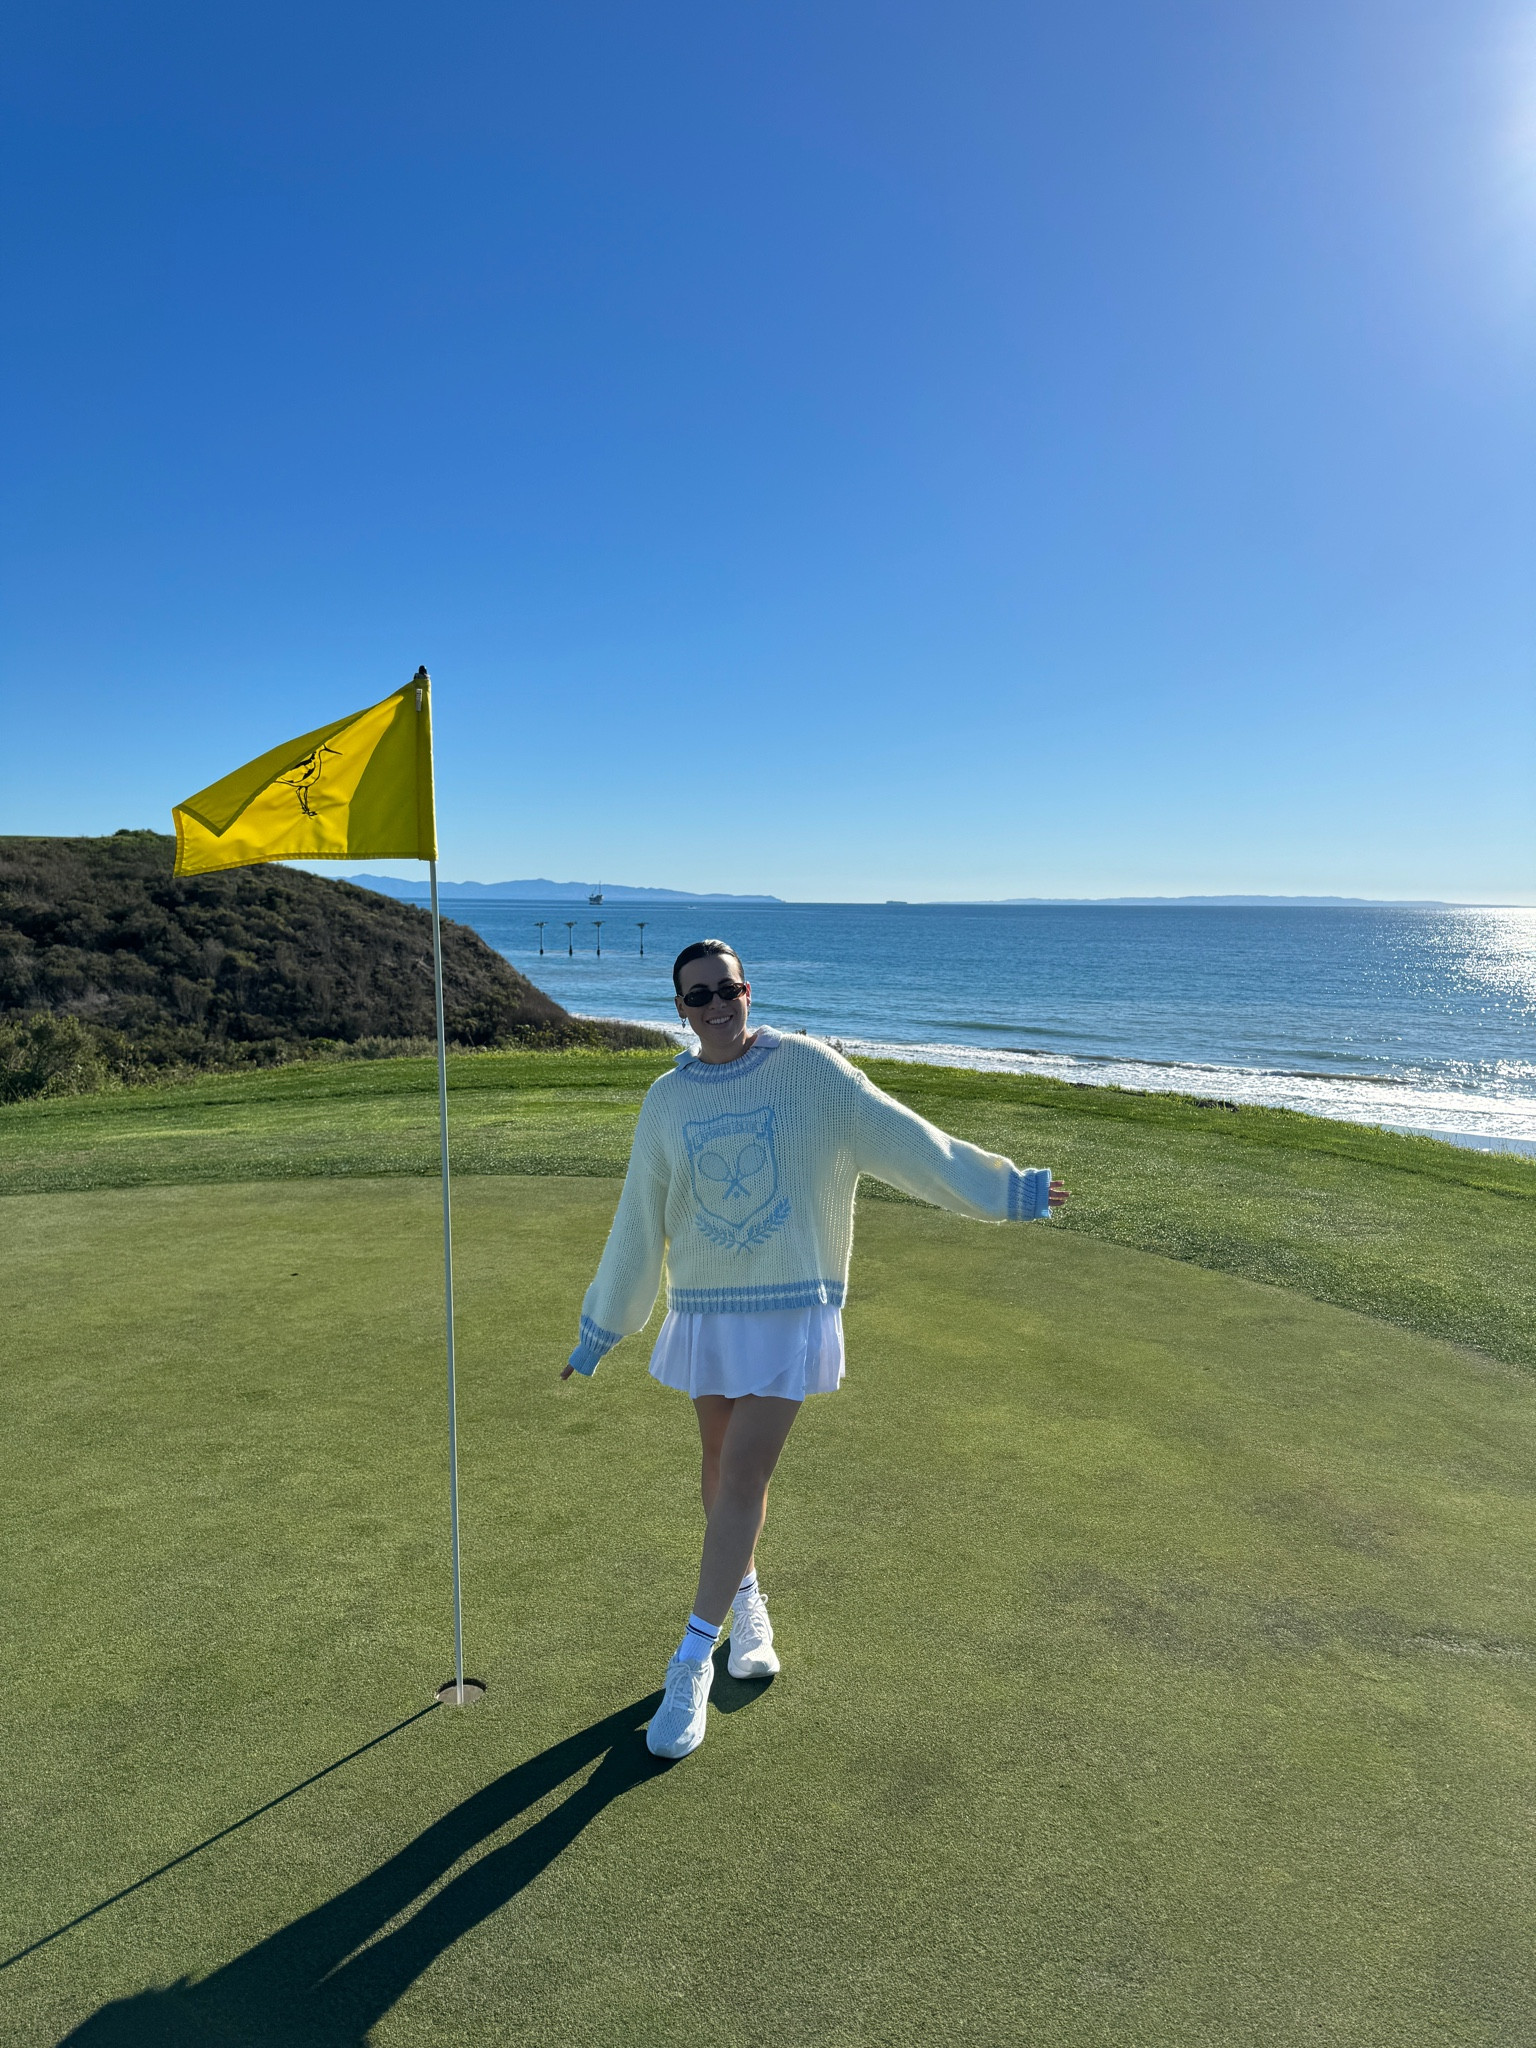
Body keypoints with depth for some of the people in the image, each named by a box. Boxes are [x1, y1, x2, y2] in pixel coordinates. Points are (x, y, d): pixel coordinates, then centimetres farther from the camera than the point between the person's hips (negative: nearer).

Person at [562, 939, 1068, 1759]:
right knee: (723, 1467, 14)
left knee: (742, 1479, -6)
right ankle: (746, 1600, 40)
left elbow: (906, 1141, -2)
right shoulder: (666, 1100, 1)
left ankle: (692, 1663, 7)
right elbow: (637, 1226, 9)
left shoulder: (809, 1069, -8)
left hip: (792, 1308, -3)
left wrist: (1005, 1189, 1)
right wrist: (597, 1332, 14)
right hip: (704, 1310, 3)